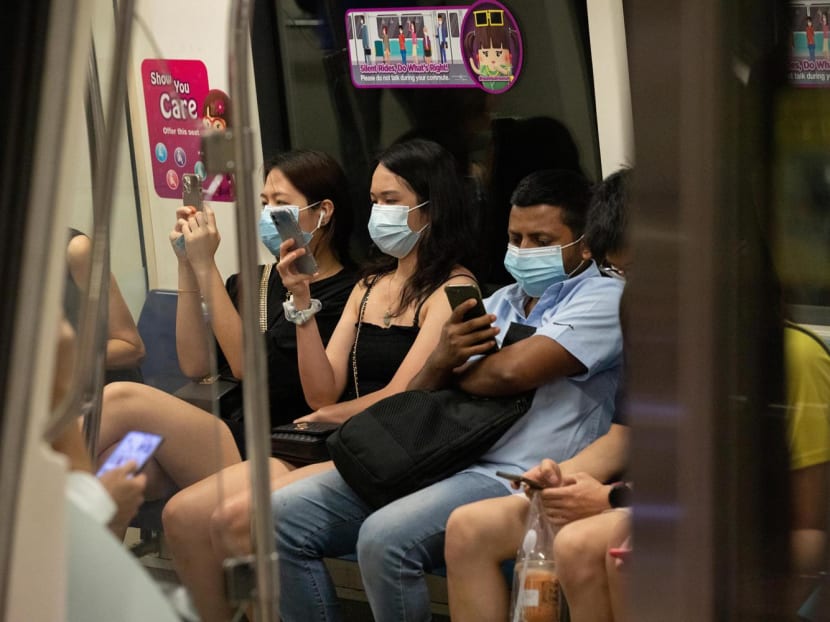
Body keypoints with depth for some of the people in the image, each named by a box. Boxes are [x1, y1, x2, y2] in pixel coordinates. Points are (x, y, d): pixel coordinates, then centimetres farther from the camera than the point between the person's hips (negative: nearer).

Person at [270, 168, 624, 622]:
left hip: (515, 478, -8)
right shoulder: (499, 303, 23)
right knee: (284, 515, -6)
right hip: (437, 461, 8)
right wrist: (438, 363, -6)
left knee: (385, 539, -33)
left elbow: (509, 372, -16)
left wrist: (454, 374, 6)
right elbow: (416, 399, 18)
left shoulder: (602, 299, -1)